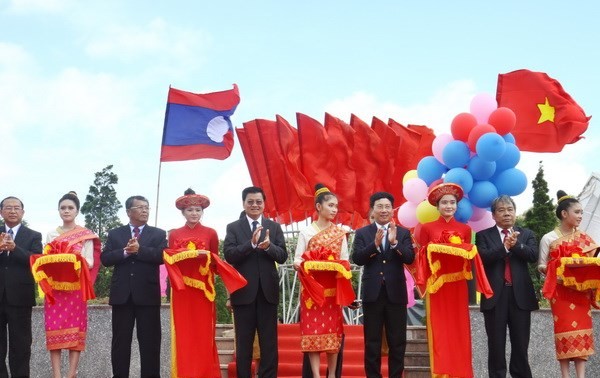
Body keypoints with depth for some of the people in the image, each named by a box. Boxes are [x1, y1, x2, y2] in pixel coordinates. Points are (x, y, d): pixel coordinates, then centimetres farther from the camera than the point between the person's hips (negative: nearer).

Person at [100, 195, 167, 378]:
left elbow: (161, 256, -9)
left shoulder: (158, 234, 8)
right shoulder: (115, 234, 11)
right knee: (120, 341, 6)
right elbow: (105, 258, 0)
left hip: (148, 294, -1)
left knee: (150, 341, 0)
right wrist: (125, 252, -15)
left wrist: (139, 249, -18)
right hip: (122, 294, 1)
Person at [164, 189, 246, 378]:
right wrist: (192, 254, -13)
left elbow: (215, 262, 10)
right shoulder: (174, 234, 10)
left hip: (203, 288, -1)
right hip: (182, 290, 1)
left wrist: (208, 259, -12)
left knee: (204, 334, -2)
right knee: (184, 335, -1)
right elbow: (170, 261, 2)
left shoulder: (211, 233, 8)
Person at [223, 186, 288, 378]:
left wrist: (268, 246, -21)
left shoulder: (274, 227, 8)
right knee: (243, 342, 7)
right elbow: (229, 255, -10)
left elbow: (283, 256, 0)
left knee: (269, 341, 5)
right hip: (243, 290, -1)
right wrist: (252, 243, -23)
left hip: (267, 290, 1)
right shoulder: (233, 227, 3)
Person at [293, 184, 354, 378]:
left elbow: (345, 261, 6)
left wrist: (341, 269, -13)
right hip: (312, 289, -2)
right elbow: (297, 260, -2)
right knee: (313, 330, -5)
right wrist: (303, 265, -22)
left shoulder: (340, 233, 8)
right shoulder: (306, 232, 1)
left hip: (332, 289, 2)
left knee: (333, 330, 3)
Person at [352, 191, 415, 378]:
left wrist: (394, 242, -22)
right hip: (372, 293, 0)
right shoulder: (362, 233, 5)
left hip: (396, 293, 1)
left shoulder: (403, 233, 6)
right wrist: (375, 244, -23)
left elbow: (410, 258, -7)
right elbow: (357, 259, -8)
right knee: (372, 342, 5)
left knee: (397, 342, 5)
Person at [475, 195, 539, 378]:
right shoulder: (483, 235, 7)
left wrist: (515, 244, -16)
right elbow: (483, 258, -9)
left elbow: (533, 256, -3)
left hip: (520, 295, 2)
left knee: (521, 344, 6)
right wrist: (504, 246, -18)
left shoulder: (527, 234, 13)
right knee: (496, 345, 3)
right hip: (495, 295, -2)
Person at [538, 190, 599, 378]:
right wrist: (555, 274, -16)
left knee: (582, 330, -1)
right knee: (565, 330, -4)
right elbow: (541, 266, 1)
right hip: (561, 290, -3)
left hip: (581, 291, 3)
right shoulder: (549, 238, 0)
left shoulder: (584, 238, 11)